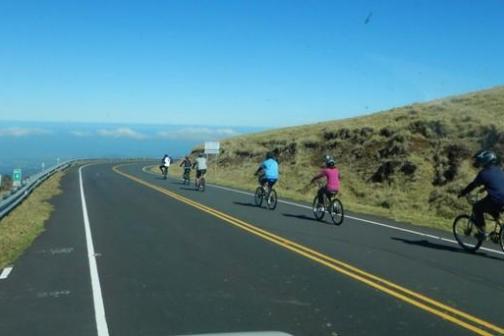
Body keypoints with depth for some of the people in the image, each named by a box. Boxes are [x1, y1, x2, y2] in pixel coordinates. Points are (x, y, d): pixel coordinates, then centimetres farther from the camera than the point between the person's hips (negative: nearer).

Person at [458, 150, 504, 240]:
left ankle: (482, 233, 11)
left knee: (477, 208, 15)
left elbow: (473, 185, 3)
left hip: (496, 200, -7)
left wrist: (462, 193, 18)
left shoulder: (483, 173, -4)